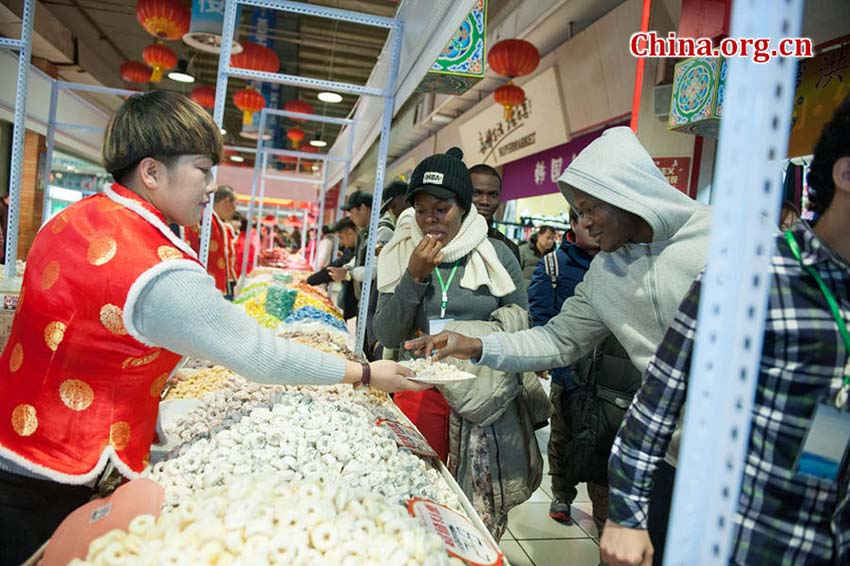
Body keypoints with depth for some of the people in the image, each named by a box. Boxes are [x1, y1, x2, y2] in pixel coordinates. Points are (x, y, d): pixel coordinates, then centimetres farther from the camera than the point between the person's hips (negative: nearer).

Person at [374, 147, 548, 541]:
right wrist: (414, 276, -13)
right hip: (420, 391, 1)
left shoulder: (497, 255, -1)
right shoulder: (401, 255, 2)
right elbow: (386, 335, -4)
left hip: (484, 396, -1)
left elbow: (519, 321, 6)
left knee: (480, 510, 6)